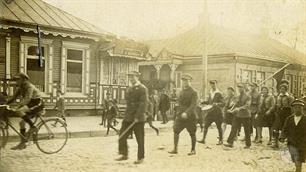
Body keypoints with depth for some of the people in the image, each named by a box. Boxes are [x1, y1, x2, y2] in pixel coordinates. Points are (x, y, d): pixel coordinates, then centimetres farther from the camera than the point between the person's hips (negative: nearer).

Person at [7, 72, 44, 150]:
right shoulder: (21, 88, 10)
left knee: (19, 111, -27)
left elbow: (27, 99, -32)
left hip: (37, 104, -9)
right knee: (22, 122, 4)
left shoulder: (30, 87, -18)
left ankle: (33, 127, -19)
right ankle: (22, 143, 10)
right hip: (30, 105, 9)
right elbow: (14, 97, 11)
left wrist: (18, 106, -42)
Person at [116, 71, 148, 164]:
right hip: (128, 117, 7)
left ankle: (140, 157, 13)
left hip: (138, 118, -7)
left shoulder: (142, 89, -9)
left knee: (140, 138, 1)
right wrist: (127, 115, 18)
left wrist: (137, 117, -22)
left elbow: (143, 104, -17)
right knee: (122, 135, 3)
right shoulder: (129, 89, 16)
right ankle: (124, 154, 16)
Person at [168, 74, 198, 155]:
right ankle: (175, 149, 4)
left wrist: (186, 113, -32)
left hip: (190, 116, -6)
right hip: (180, 115, 6)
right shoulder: (182, 92, 12)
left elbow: (193, 105, -20)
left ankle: (193, 150, 18)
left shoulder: (193, 92, -10)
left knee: (192, 133, 5)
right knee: (176, 130, -3)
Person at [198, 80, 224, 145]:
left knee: (219, 127, 3)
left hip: (217, 113, -6)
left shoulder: (219, 94, -7)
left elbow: (223, 103, -10)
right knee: (206, 125, -1)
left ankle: (221, 140, 14)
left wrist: (217, 104, -27)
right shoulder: (210, 93, 12)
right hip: (210, 112, 6)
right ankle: (203, 139, 3)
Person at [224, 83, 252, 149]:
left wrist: (239, 108, -31)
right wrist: (232, 110, -2)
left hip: (245, 116, -5)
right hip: (237, 115, 5)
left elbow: (247, 105, -18)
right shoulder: (237, 97, 14)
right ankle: (230, 143, -7)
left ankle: (248, 145, 16)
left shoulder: (247, 97, -6)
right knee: (234, 128, -5)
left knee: (247, 131, 4)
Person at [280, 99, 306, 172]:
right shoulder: (289, 119, 4)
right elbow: (285, 130, 1)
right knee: (297, 164, 11)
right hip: (291, 144, 3)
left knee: (298, 164, -6)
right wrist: (282, 138, -17)